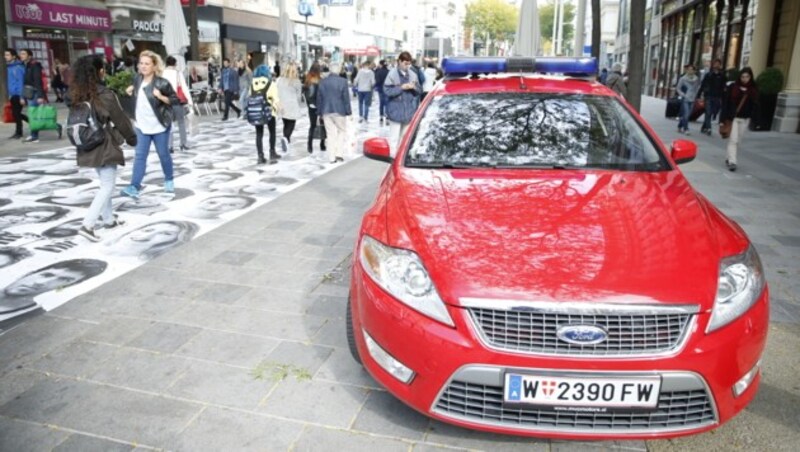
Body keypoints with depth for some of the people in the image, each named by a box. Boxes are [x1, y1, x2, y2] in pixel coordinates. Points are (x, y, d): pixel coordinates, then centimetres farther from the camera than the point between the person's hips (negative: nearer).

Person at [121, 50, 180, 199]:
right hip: (141, 126, 4)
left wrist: (161, 97, -26)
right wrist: (131, 90, 0)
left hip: (160, 126, -4)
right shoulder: (137, 79, 1)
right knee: (140, 156, -2)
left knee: (163, 154, 10)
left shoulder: (162, 83, -15)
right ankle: (134, 187, -8)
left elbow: (176, 100, -12)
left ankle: (169, 180, 32)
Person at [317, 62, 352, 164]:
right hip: (339, 111, -3)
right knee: (342, 131, 13)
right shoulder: (343, 81, -9)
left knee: (331, 134, 9)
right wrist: (348, 111, -2)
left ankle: (332, 157, 9)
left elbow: (319, 97, 7)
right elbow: (346, 97, -8)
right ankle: (339, 153, 1)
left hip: (326, 111, 4)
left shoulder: (322, 82, 3)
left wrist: (320, 112, 15)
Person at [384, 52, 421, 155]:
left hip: (409, 111, 5)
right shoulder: (392, 74, -7)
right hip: (396, 111, -4)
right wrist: (401, 87, -18)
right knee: (395, 137, -4)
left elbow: (419, 90, 11)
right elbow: (387, 91, -11)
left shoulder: (413, 74, 6)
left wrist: (414, 87, -11)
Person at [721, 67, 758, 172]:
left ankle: (729, 159, 23)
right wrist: (724, 118, -11)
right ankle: (732, 162, -10)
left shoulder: (754, 90, 5)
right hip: (733, 117, -3)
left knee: (738, 141, 10)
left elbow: (754, 105, 4)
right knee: (733, 140, -8)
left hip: (745, 119, 3)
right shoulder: (733, 87, -3)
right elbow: (726, 103, -5)